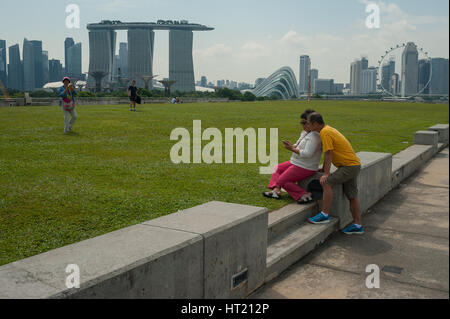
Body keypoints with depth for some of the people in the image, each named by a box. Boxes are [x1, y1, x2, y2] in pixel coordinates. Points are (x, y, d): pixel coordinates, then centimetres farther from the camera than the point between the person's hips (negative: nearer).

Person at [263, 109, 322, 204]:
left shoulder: (314, 136, -23)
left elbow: (308, 153, -30)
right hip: (297, 163, 11)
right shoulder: (305, 132, 9)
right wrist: (291, 145, -8)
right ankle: (276, 191, 5)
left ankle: (304, 195, -9)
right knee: (277, 168, 17)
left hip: (304, 168, -11)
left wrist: (292, 149, -24)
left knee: (281, 181, -5)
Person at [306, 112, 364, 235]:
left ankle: (325, 215, -15)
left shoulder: (325, 132, -16)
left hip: (350, 166, -10)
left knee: (326, 182, -19)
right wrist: (323, 169, 21)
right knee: (352, 196, 11)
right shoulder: (328, 129, 14)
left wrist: (326, 174, -23)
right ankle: (357, 226, 16)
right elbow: (328, 153, 19)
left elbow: (328, 154, -21)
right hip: (354, 165, 10)